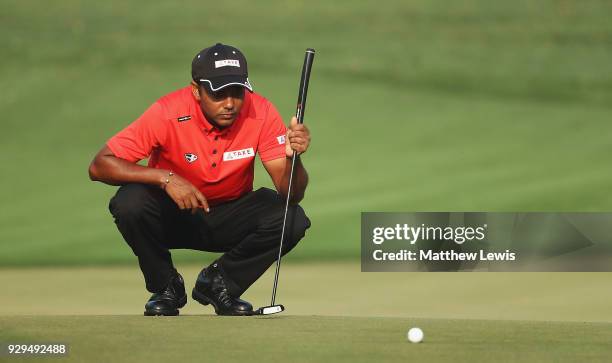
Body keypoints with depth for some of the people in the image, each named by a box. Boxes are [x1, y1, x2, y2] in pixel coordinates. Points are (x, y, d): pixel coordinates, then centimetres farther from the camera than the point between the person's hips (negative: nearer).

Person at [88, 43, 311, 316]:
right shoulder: (169, 113, -25)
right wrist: (165, 177, -38)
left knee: (292, 219, -25)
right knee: (130, 203, -33)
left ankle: (218, 283, 1)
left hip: (229, 219, 2)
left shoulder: (260, 114, -19)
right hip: (172, 217, -2)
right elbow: (99, 166, -26)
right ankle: (165, 288, -4)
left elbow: (291, 194, -20)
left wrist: (292, 158, -43)